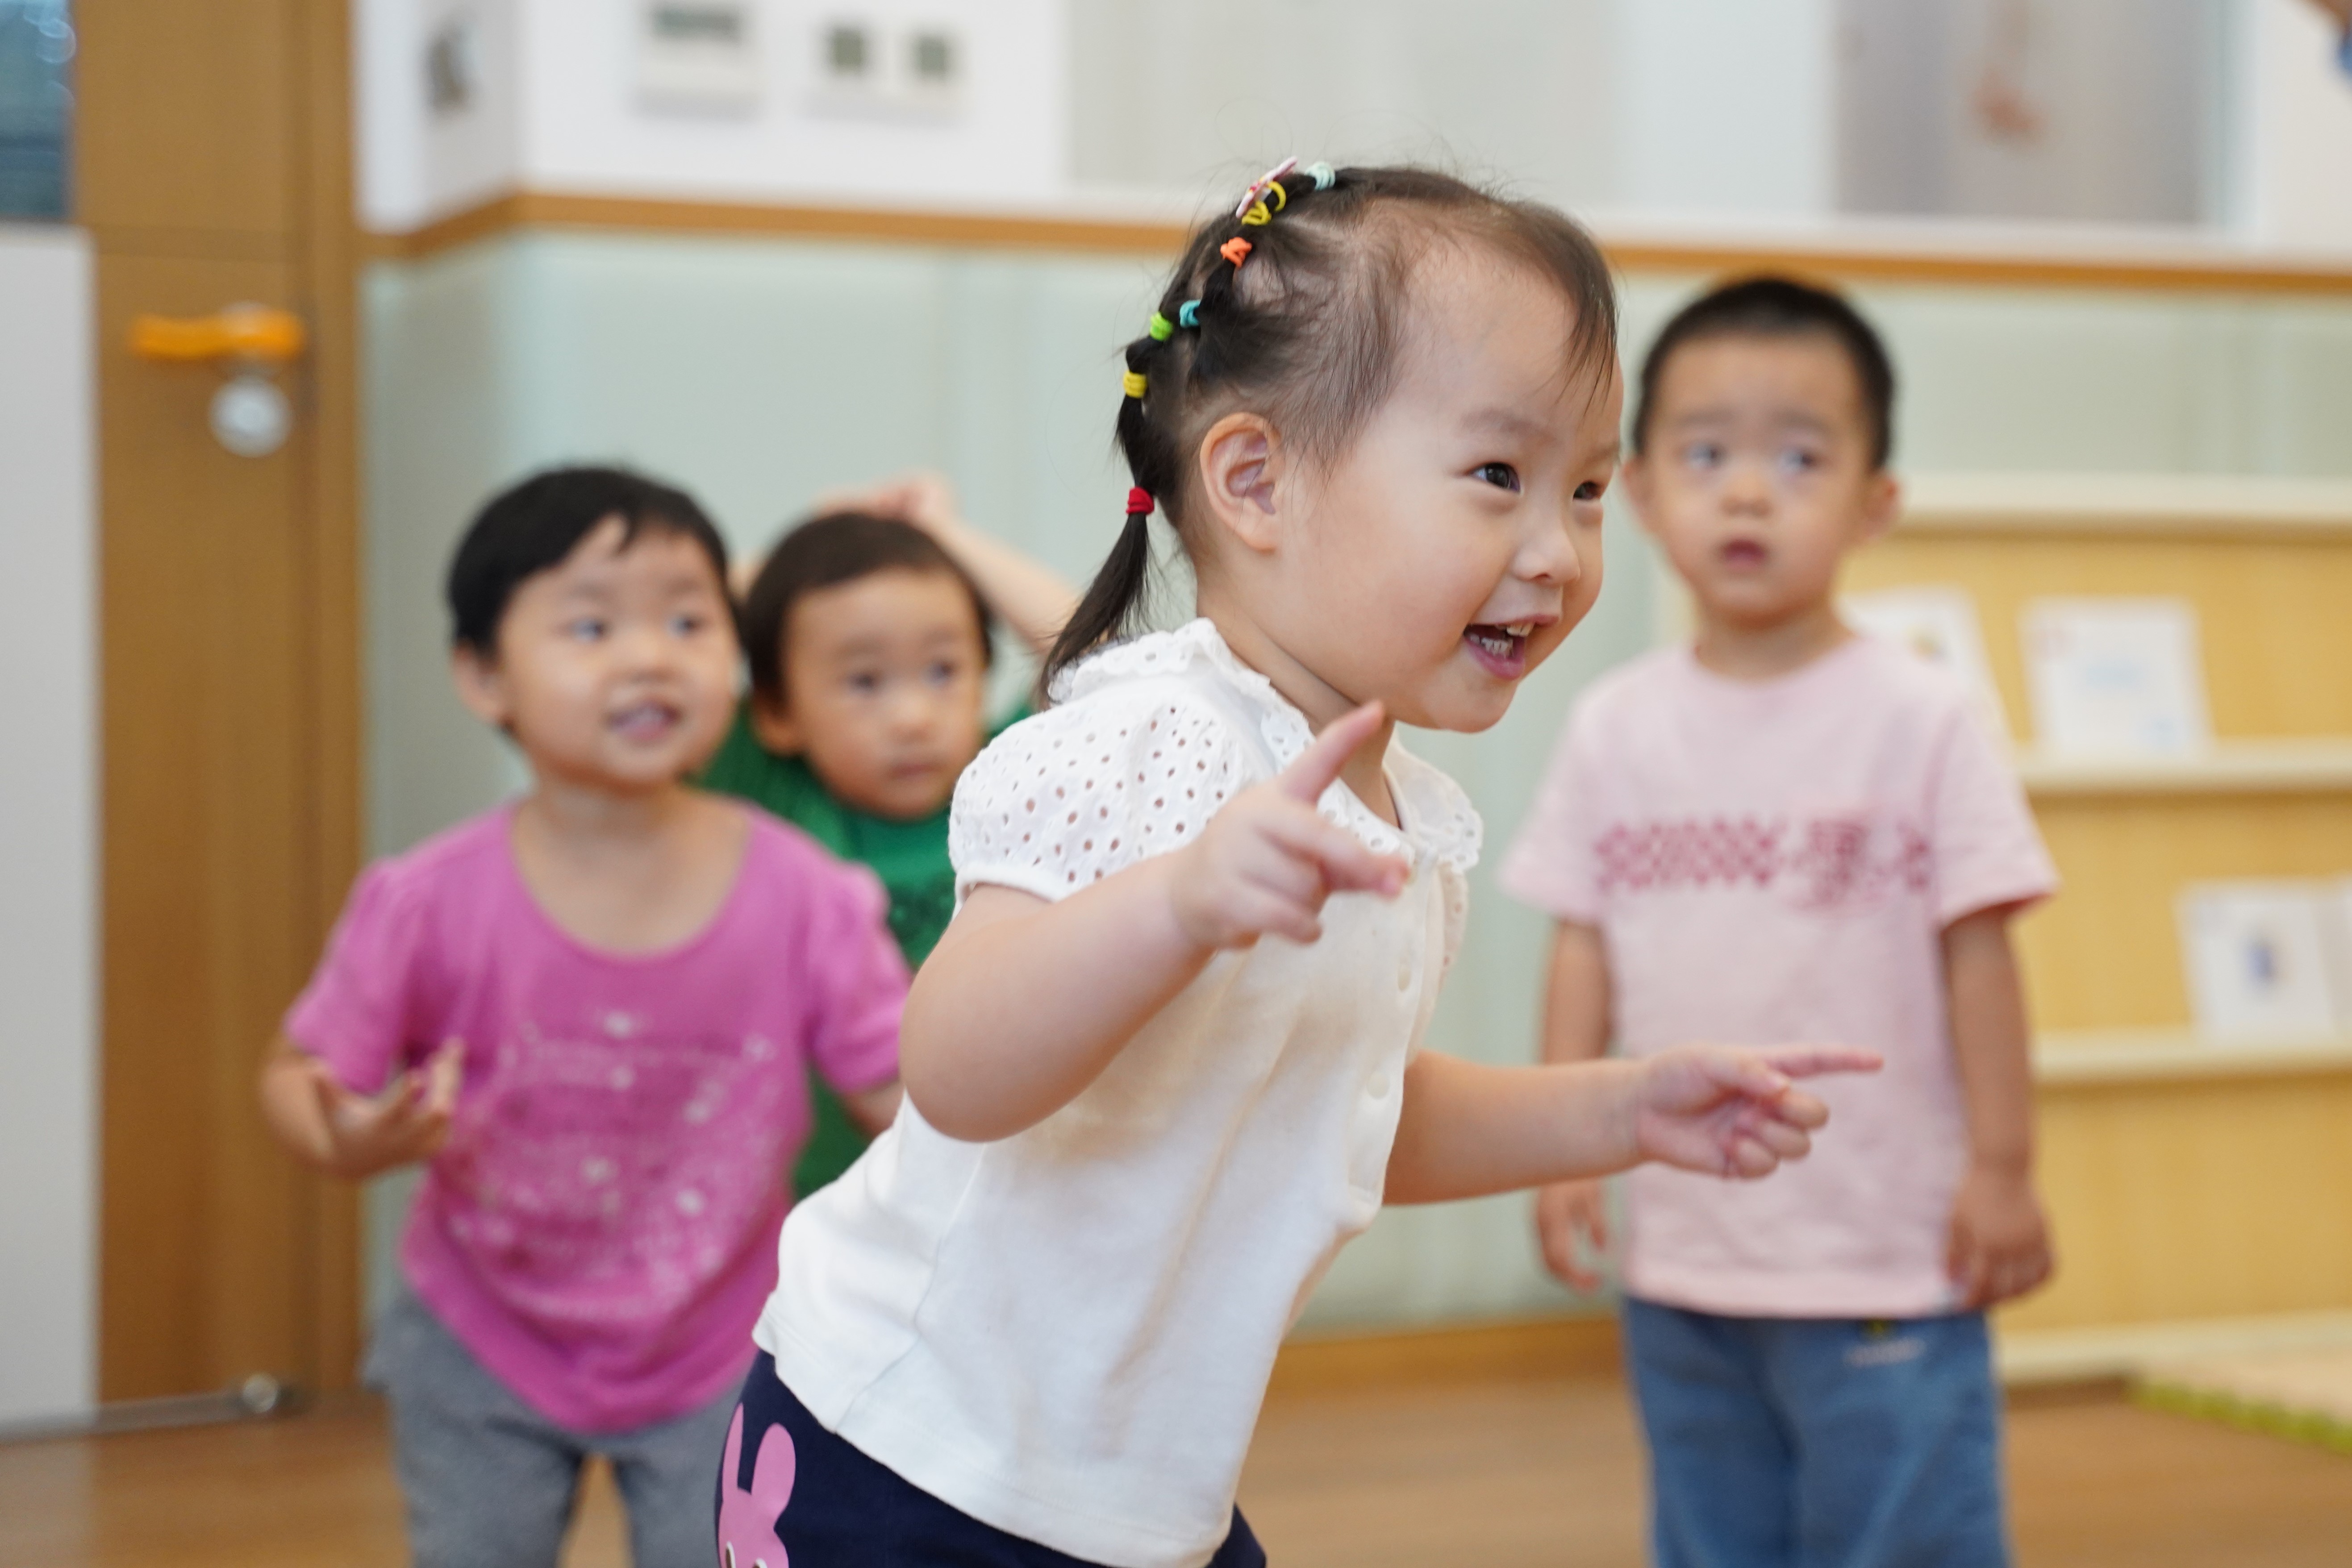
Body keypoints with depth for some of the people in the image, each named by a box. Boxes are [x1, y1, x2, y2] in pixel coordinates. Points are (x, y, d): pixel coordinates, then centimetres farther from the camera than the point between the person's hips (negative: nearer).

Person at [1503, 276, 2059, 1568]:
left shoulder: (1919, 721, -8)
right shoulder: (1616, 730, 2)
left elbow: (1977, 948, -5)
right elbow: (1584, 945, 7)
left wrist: (2004, 1166, -5)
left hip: (1885, 1265, -4)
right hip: (1682, 1252, 4)